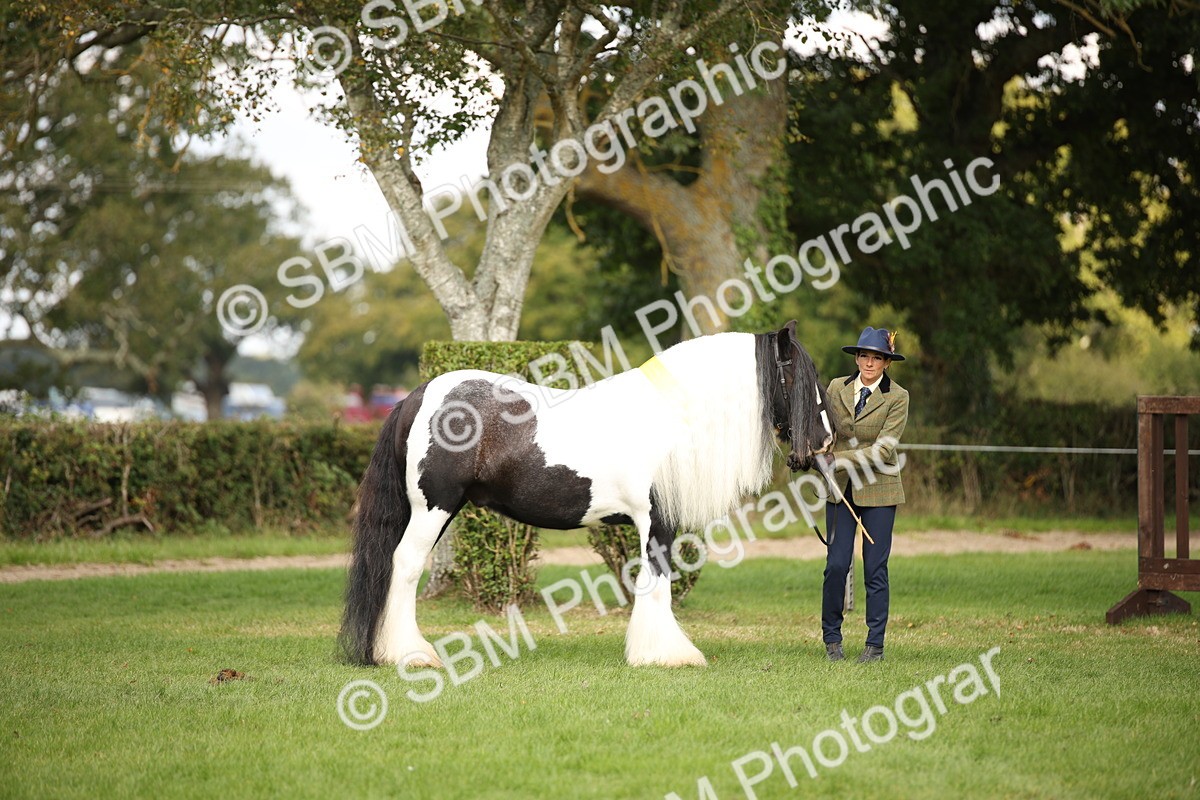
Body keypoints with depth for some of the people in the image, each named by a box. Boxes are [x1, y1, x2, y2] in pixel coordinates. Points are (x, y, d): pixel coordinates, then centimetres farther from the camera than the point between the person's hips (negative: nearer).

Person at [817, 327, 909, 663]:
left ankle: (875, 644, 8)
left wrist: (839, 459, -21)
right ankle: (831, 638, 12)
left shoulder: (897, 397, -6)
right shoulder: (837, 388, 5)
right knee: (836, 564, -2)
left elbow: (883, 449, -14)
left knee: (875, 569, 0)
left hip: (878, 490, -2)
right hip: (841, 489, 3)